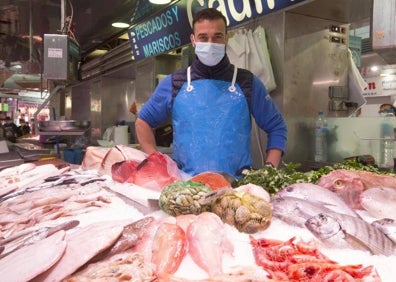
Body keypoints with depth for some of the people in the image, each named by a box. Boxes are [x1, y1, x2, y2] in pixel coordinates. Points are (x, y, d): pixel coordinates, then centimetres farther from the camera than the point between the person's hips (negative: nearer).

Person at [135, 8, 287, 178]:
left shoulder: (248, 83, 6)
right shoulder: (173, 84, 7)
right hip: (186, 183, 0)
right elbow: (143, 121, 16)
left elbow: (276, 128, 13)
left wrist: (269, 170, 1)